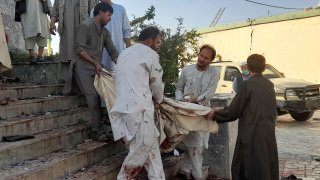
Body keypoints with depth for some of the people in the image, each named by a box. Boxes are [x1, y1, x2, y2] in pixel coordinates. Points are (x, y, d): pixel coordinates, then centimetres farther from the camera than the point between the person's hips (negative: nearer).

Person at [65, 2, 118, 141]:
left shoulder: (104, 32, 17)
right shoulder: (85, 26, -6)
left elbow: (113, 52, 14)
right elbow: (79, 49, -15)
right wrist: (95, 63, -19)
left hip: (97, 68, 8)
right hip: (84, 67, -8)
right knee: (93, 96, -18)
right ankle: (97, 131, -16)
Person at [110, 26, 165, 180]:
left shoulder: (124, 54, 23)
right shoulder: (150, 54, -1)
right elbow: (157, 83, 7)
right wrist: (159, 99, 27)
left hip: (124, 107, 9)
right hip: (138, 109, -8)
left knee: (151, 148, 12)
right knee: (140, 151, 0)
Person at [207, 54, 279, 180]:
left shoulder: (248, 84, -12)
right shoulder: (269, 85, 7)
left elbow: (233, 112, -11)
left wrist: (215, 114, 4)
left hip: (252, 136, -6)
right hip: (268, 136, 6)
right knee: (267, 170, 15)